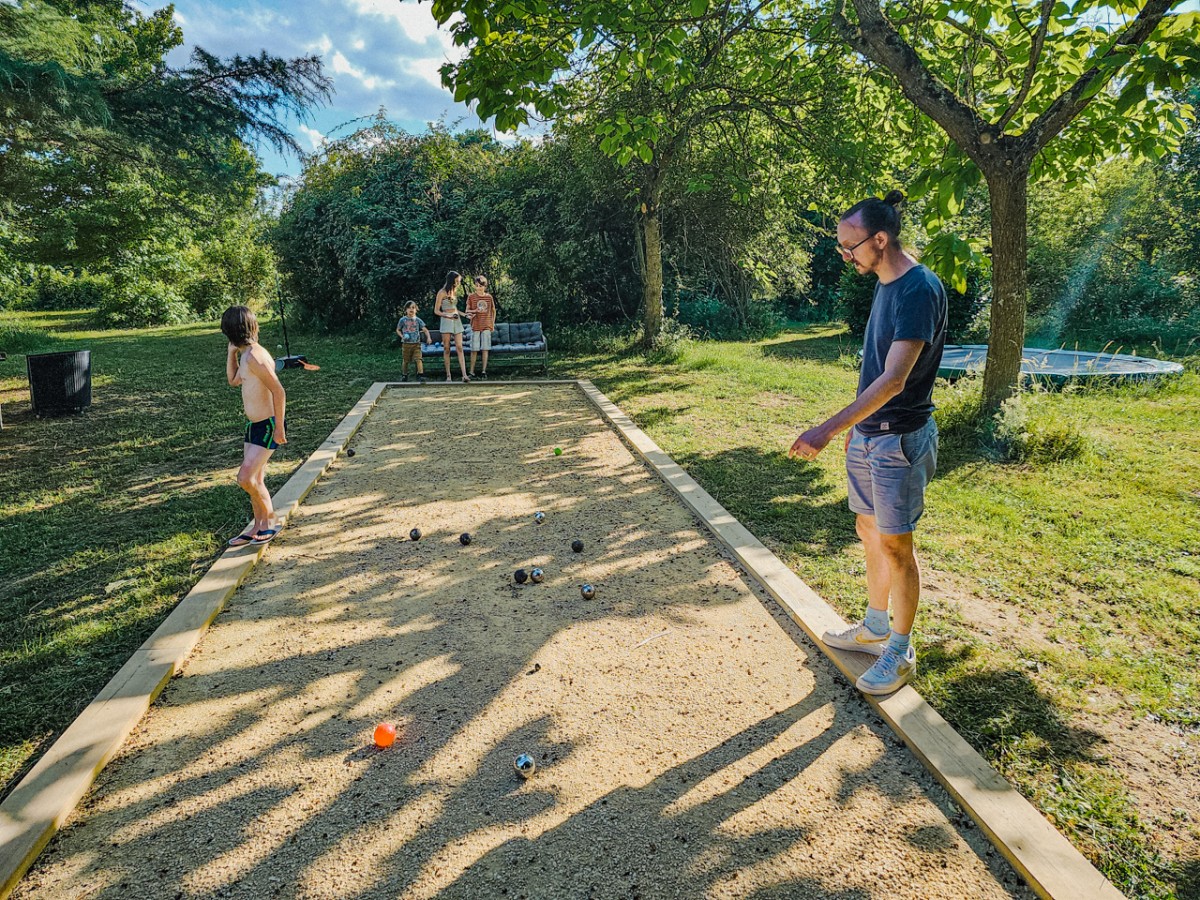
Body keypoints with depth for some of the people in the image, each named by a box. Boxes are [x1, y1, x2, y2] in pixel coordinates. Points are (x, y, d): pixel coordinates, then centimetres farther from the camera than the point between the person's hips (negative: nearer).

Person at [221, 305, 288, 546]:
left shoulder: (254, 356, -20)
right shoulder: (245, 354, 9)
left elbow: (279, 391, -24)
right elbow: (233, 380, 25)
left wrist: (279, 427, -22)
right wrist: (231, 352, 15)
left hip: (267, 426, -10)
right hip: (253, 425, 10)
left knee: (245, 478, -11)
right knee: (255, 480, 14)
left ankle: (270, 522, 9)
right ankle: (258, 527, 26)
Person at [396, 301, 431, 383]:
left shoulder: (417, 320, 1)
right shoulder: (403, 320, 0)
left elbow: (425, 330, 1)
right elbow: (398, 330, 11)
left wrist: (428, 338, -16)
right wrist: (402, 336, -8)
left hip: (416, 343, 0)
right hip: (406, 343, 0)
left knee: (418, 359, -13)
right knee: (406, 360, 11)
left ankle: (421, 375, -16)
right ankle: (404, 375, 30)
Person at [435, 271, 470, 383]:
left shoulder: (455, 291, 13)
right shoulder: (442, 293, -6)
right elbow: (436, 310, -5)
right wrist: (448, 315, -19)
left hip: (457, 321, 5)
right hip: (446, 321, -5)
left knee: (459, 348, -6)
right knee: (446, 349, -1)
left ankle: (464, 375, -16)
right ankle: (448, 375, 3)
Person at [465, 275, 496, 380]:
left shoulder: (489, 297, 7)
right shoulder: (471, 296, 2)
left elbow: (493, 310, 18)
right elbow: (467, 311, 3)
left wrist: (493, 323, 12)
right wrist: (475, 311, -17)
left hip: (486, 326, 1)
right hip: (475, 326, -1)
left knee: (485, 349, -1)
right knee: (474, 350, -1)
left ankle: (483, 371, 3)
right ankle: (472, 372, 5)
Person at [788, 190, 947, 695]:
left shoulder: (920, 289, -20)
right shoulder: (884, 285, 9)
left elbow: (894, 379, -28)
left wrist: (829, 429, -31)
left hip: (900, 439, -9)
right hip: (867, 433, 9)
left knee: (895, 543, 1)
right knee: (870, 530, 17)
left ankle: (900, 653, 17)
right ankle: (875, 628, 34)